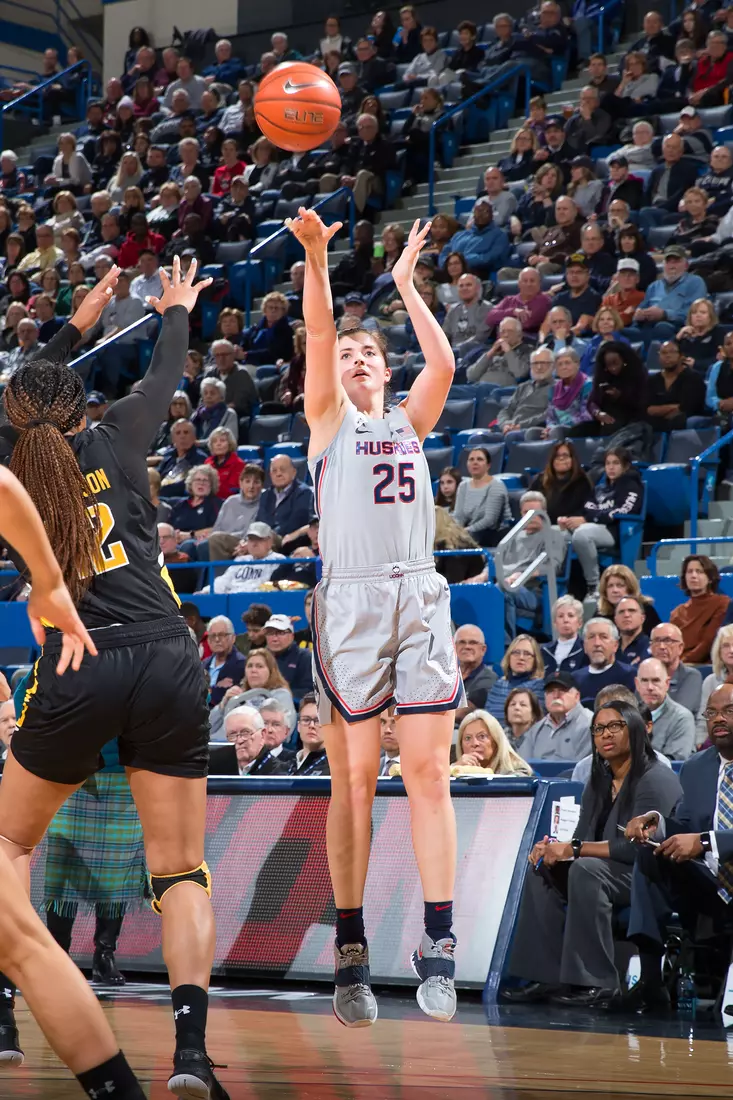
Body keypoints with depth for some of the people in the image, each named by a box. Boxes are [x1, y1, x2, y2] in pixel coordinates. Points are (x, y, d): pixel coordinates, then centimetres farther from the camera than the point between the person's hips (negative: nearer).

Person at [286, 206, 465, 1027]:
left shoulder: (409, 422, 21)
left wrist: (405, 283, 12)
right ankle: (351, 954, 3)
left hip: (420, 599, 3)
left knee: (428, 773, -5)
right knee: (354, 781, -2)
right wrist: (316, 259, -16)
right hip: (350, 604, -3)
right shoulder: (329, 419, 12)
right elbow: (318, 337, -3)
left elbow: (444, 363, 5)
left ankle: (437, 948, -8)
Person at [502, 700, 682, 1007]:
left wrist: (574, 850, -23)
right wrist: (553, 849, -13)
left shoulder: (656, 779, -13)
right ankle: (547, 978, -15)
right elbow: (582, 838, 11)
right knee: (543, 871, -9)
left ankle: (599, 983, -31)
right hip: (610, 871, 9)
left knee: (586, 870, -32)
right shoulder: (599, 781, 13)